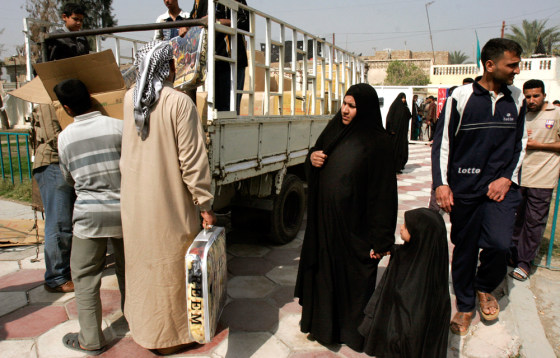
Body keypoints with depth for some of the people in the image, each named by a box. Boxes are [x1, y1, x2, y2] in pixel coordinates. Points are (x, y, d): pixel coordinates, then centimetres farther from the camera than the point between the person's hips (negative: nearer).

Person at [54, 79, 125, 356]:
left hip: (89, 214, -1)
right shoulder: (118, 126, -5)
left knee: (85, 276, 11)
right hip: (123, 210, 2)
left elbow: (68, 178, 12)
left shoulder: (65, 137, 0)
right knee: (127, 268, 19)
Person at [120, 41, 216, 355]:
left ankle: (143, 324, 39)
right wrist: (205, 205, -10)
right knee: (169, 266, 9)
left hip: (135, 200, 6)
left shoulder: (130, 99, 2)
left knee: (142, 262, 20)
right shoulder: (180, 102, -17)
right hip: (169, 203, -6)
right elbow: (193, 159, -18)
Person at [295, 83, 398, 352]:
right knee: (323, 269, 17)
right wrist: (312, 158, -5)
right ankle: (324, 323, 38)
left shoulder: (377, 142, -14)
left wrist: (381, 239, -17)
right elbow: (317, 153, 21)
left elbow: (383, 192, -16)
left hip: (353, 225, -6)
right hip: (324, 219, 6)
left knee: (352, 277, 9)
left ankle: (352, 329, 31)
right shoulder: (334, 129, 6)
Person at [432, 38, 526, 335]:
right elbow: (442, 142, -2)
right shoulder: (461, 96, -4)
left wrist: (508, 178, 0)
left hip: (501, 187, 2)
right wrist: (441, 183, -9)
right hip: (464, 188, -2)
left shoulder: (516, 99, 8)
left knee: (499, 242, -16)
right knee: (464, 249, 7)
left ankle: (485, 287, 18)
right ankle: (465, 306, 28)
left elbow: (519, 144, 15)